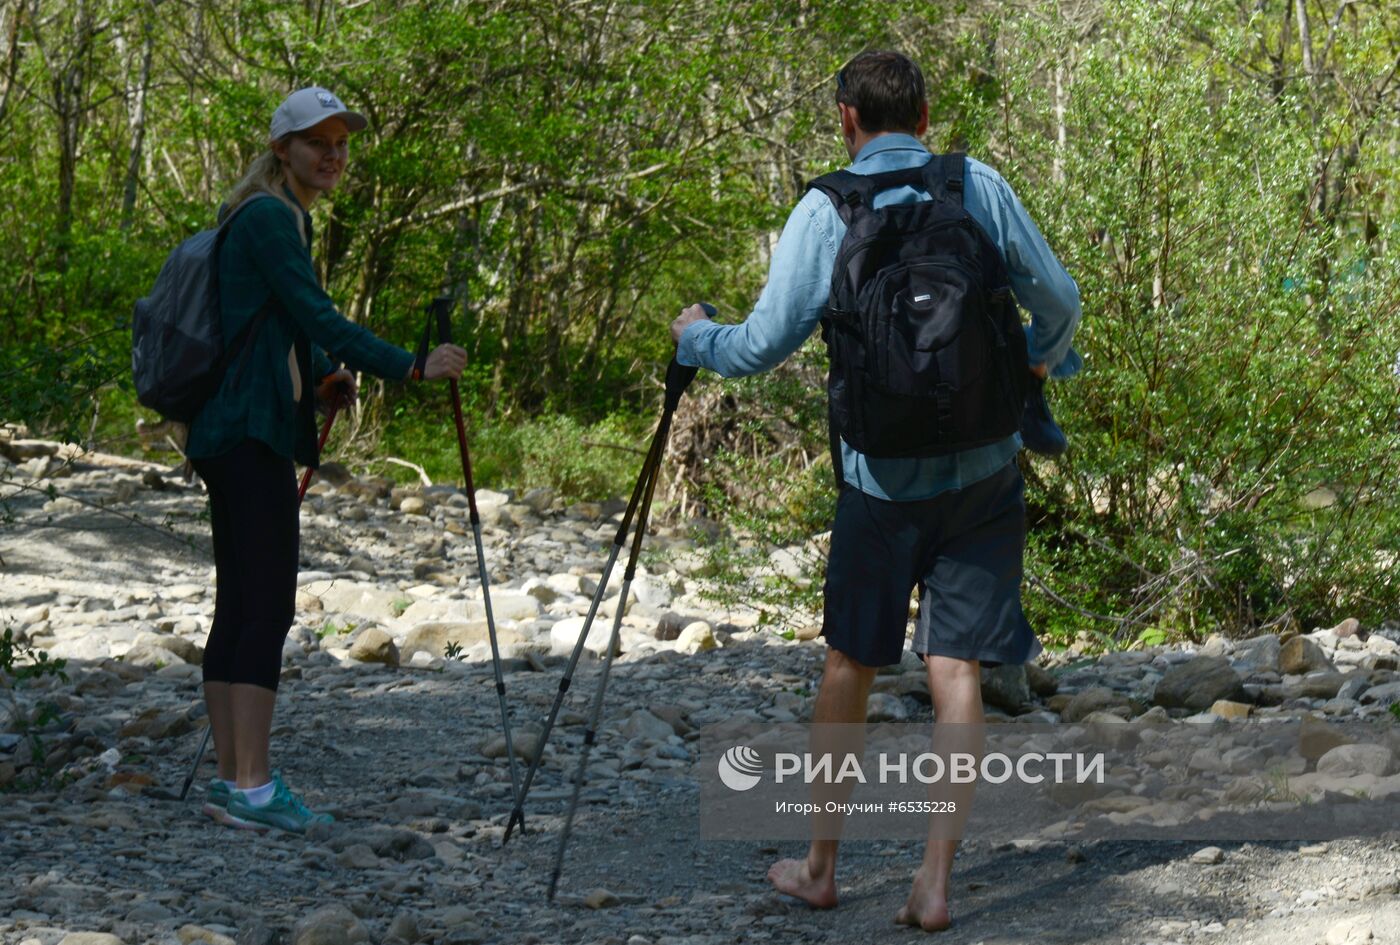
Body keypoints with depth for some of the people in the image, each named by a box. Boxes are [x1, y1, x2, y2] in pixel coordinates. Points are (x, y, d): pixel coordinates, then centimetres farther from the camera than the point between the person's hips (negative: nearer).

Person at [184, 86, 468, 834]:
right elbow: (315, 316, -19)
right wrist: (411, 367, -24)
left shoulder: (282, 219, 20)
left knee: (239, 604, 9)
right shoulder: (270, 218, -10)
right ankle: (252, 787, -13)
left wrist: (323, 379, 9)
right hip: (252, 434, -10)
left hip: (228, 434, 10)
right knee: (267, 603, -12)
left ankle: (230, 780, 12)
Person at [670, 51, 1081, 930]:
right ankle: (936, 882, -1)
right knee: (957, 666, 2)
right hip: (985, 469, 1)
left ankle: (822, 865, 23)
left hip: (884, 477, -1)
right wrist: (1042, 362, 27)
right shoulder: (981, 188, 1)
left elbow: (765, 343, -7)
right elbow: (1060, 299, 5)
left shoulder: (828, 209, -6)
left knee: (851, 661, 12)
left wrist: (696, 337, 14)